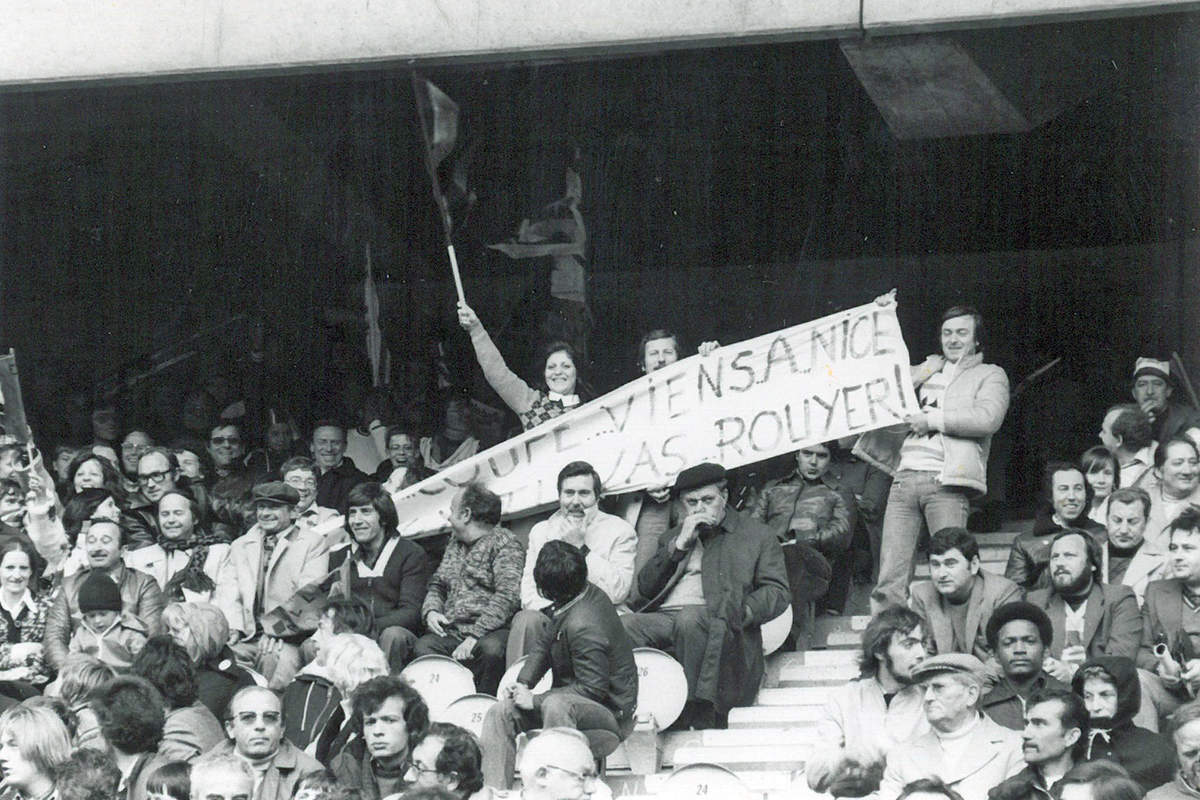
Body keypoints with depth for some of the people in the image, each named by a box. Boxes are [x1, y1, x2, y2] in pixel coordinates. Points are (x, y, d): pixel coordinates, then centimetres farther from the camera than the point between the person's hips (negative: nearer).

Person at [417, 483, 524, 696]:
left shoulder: (504, 544, -2)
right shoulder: (455, 545, 24)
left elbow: (508, 597, -14)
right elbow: (437, 584, 31)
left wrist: (475, 635, -22)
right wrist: (431, 611, 6)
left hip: (490, 632, -6)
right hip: (451, 633, 6)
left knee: (491, 648, -38)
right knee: (422, 646, -25)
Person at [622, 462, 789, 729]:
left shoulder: (755, 535, 19)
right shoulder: (672, 537, 31)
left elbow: (777, 591, 10)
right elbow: (645, 586, 19)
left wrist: (742, 612, -10)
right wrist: (679, 545, 7)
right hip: (664, 617, 4)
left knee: (691, 617, -40)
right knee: (622, 626, -29)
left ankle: (700, 714, -36)